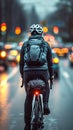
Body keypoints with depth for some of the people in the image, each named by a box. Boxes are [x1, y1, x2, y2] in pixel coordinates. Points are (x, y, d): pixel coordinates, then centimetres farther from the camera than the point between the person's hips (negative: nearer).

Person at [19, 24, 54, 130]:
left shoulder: (25, 44, 13)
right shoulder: (46, 44, 12)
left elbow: (21, 61, 15)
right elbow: (50, 62, 14)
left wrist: (22, 74, 26)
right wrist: (51, 75, 25)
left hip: (28, 71, 0)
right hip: (43, 71, 0)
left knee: (28, 97, 12)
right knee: (46, 87, 33)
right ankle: (45, 104, 7)